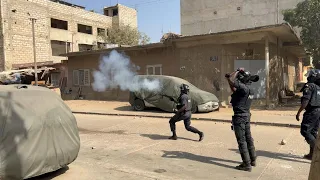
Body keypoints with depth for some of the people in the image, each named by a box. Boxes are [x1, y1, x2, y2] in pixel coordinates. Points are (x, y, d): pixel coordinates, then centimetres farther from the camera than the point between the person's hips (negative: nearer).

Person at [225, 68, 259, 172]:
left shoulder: (244, 88, -18)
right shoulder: (249, 89, 10)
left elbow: (231, 80, -24)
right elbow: (234, 90, 22)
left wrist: (237, 71, -10)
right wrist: (228, 79, 20)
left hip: (239, 117, -9)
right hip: (246, 116, 9)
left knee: (242, 141, -3)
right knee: (248, 138, 18)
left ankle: (247, 164, 2)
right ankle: (252, 160, 30)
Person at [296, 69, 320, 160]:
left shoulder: (309, 86, -10)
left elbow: (305, 101, -18)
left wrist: (298, 113, -16)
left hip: (311, 112, -8)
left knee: (305, 131, -6)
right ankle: (312, 153, 18)